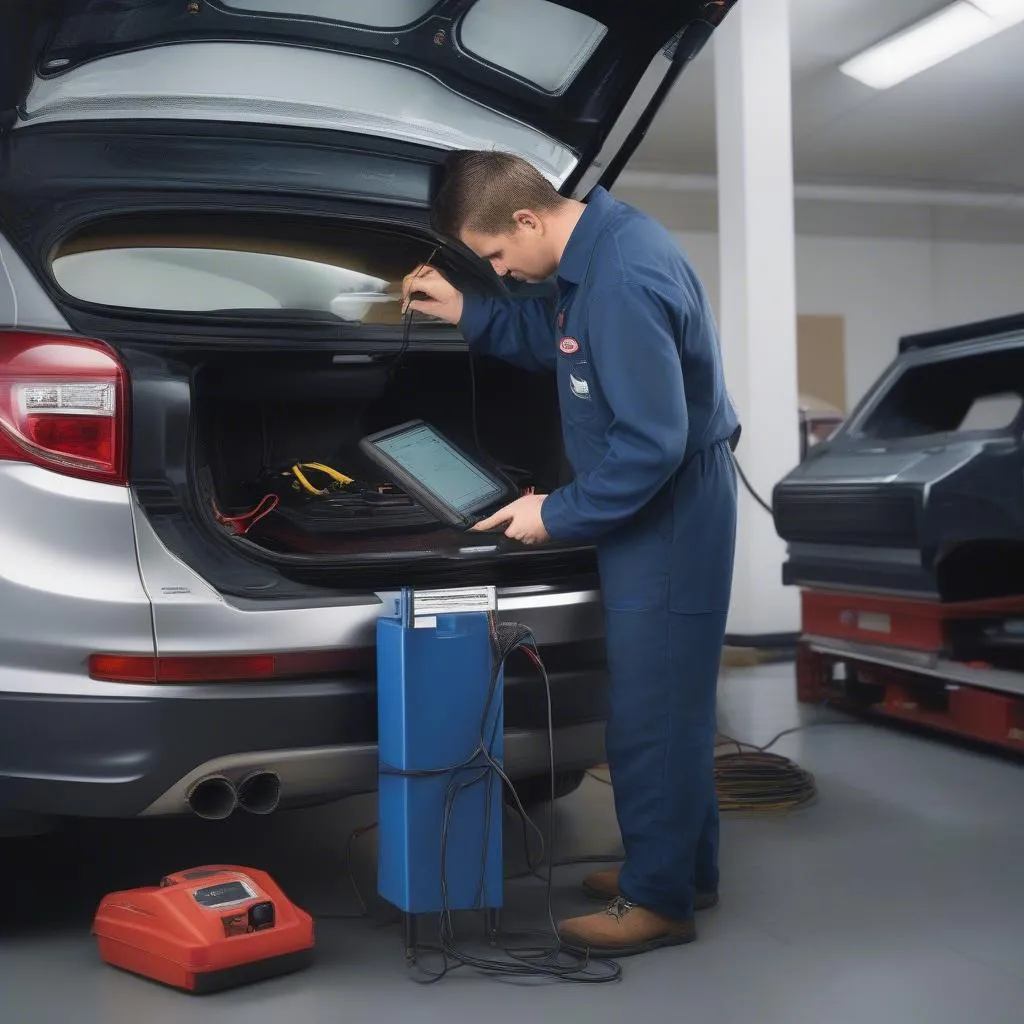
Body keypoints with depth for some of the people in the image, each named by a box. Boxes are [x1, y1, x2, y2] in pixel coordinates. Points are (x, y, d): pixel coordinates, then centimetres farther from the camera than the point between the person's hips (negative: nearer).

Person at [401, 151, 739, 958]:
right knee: (667, 697, 19)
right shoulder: (595, 247, 5)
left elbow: (653, 442, -28)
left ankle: (659, 900, 16)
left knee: (653, 707, 1)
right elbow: (561, 340, 23)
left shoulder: (624, 281, -27)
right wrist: (470, 315, 12)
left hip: (669, 514, -10)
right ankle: (687, 867, 34)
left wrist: (557, 514, -18)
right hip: (652, 507, 10)